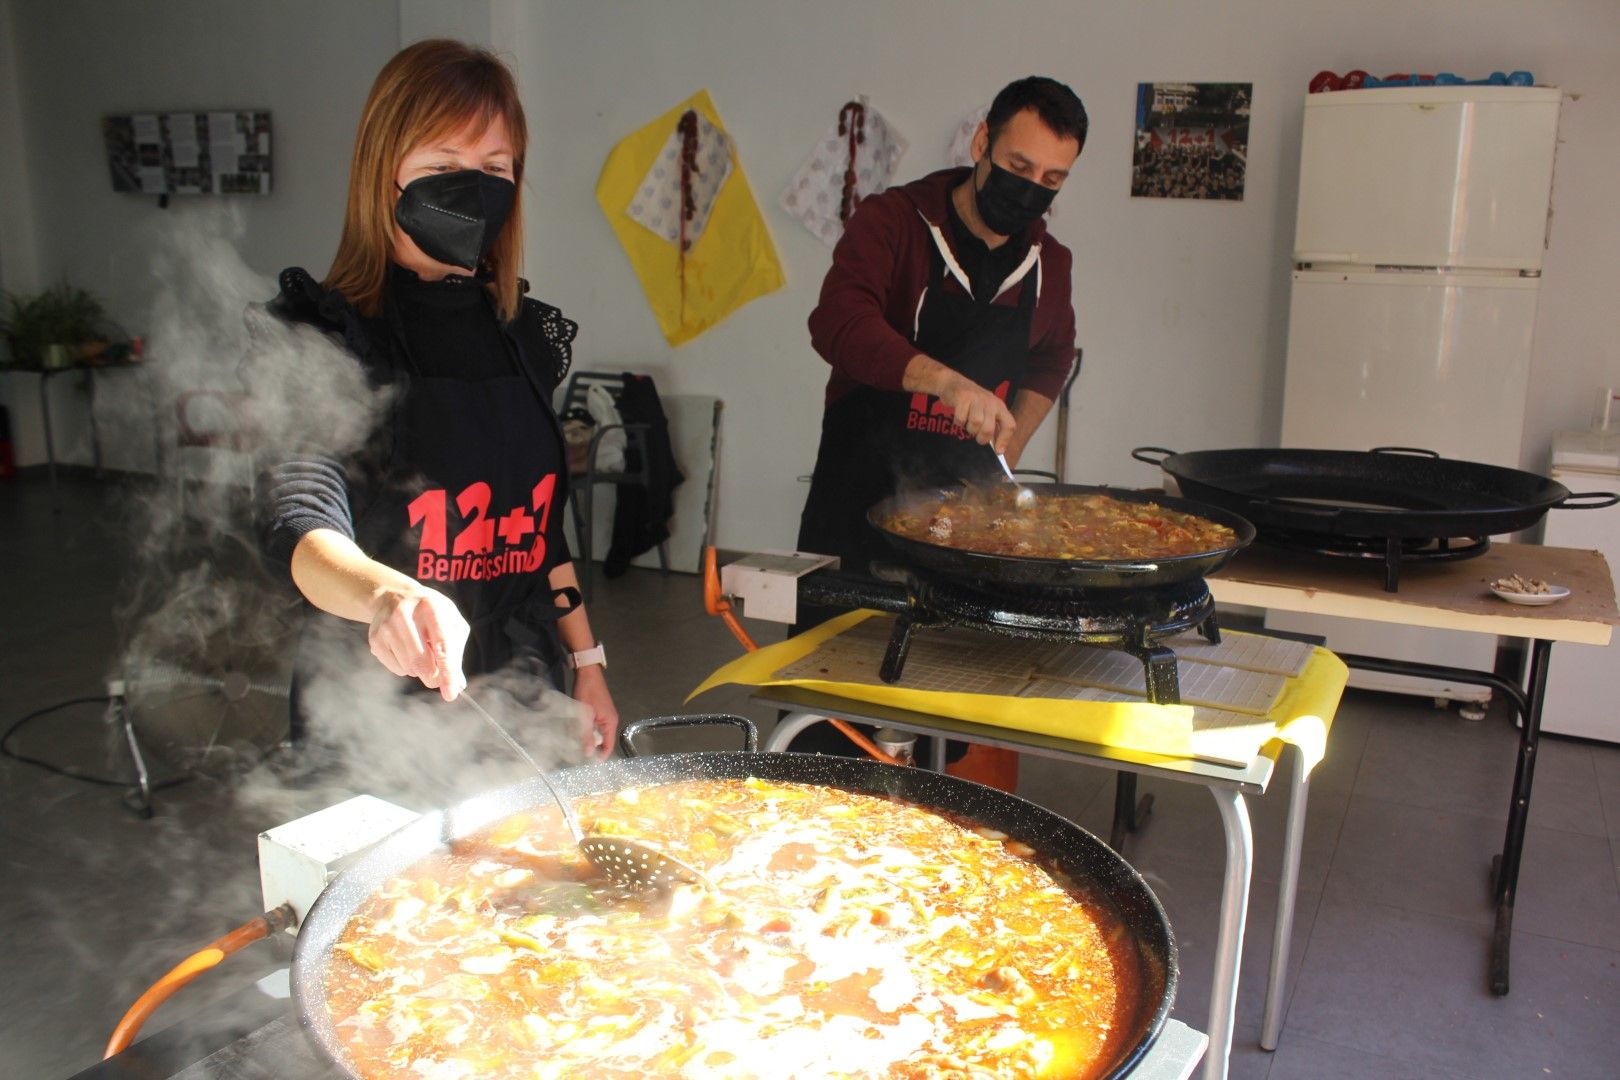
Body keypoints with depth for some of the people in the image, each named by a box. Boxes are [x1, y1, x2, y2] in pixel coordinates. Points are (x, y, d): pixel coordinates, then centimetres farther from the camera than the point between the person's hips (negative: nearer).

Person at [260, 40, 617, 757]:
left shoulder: (526, 332, 4)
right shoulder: (320, 334, -13)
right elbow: (301, 525, -28)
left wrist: (586, 663, 11)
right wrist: (388, 596, -48)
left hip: (522, 706, 5)